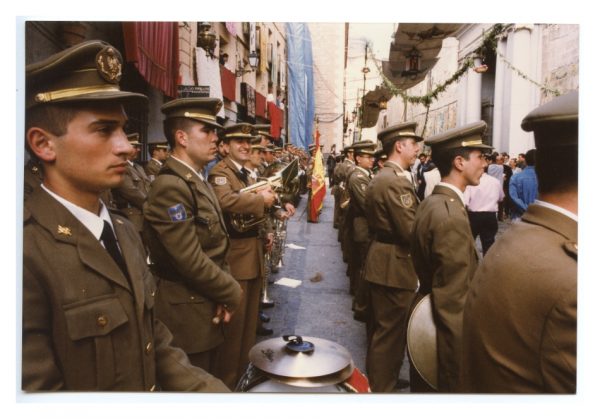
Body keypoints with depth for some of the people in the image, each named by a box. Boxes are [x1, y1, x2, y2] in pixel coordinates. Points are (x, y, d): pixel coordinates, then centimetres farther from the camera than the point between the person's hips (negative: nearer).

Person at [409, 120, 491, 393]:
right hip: (445, 339, -9)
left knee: (424, 387, 23)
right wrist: (460, 369, -22)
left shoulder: (431, 203, 5)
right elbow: (453, 301, -27)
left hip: (424, 325, 9)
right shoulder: (451, 216, -25)